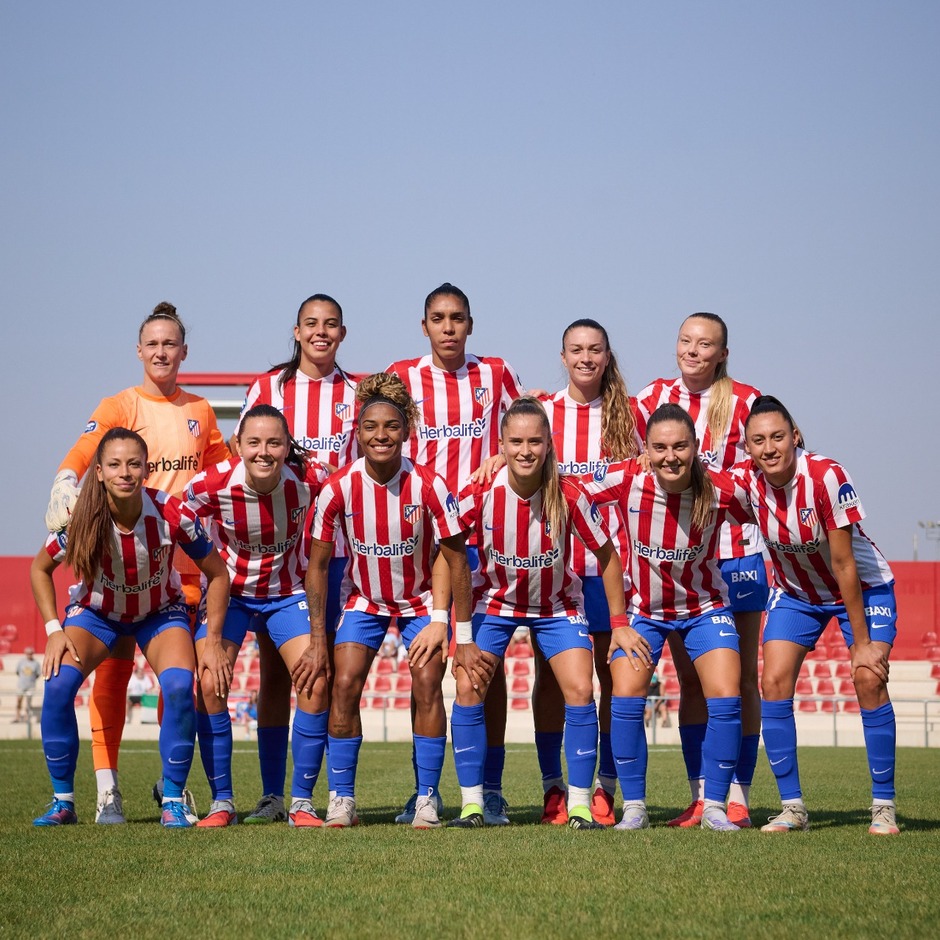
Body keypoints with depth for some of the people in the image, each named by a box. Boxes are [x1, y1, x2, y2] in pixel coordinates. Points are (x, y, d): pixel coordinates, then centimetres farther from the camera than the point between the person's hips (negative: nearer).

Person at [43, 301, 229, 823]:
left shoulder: (200, 412, 13)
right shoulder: (119, 406, 1)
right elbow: (81, 455, -12)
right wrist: (65, 487, -30)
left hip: (183, 560, 4)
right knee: (113, 668, -6)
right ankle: (107, 789, -4)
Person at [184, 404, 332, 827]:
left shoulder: (311, 478, -23)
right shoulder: (210, 486, -24)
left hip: (287, 593, 0)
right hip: (229, 593, 0)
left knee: (316, 685, -16)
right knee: (208, 684, -17)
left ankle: (302, 802, -1)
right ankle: (222, 802, -2)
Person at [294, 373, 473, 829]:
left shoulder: (428, 486, -23)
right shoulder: (338, 488, -19)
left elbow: (455, 558, -13)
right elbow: (317, 565, -10)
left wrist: (457, 628, -14)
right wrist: (317, 642, -10)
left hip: (421, 599, -1)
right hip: (364, 599, 1)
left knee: (427, 683, -16)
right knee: (345, 683, -14)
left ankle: (427, 799, -6)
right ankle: (341, 799, -4)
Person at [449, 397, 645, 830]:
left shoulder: (569, 495, -25)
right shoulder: (478, 495, -24)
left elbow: (606, 555, -11)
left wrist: (619, 623, -11)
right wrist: (462, 639, -15)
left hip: (557, 605, 0)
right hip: (495, 601, 0)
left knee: (580, 690, -14)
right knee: (468, 688, -13)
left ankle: (580, 804, -4)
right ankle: (472, 803, -2)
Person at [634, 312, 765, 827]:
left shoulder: (745, 401, -2)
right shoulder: (656, 397, 6)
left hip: (735, 551, -3)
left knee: (740, 678, 1)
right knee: (690, 680, 5)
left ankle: (738, 798, 5)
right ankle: (700, 797, 11)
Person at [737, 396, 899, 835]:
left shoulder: (826, 477, -31)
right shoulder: (746, 480, -20)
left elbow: (844, 565, -27)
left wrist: (862, 642, -23)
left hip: (862, 588, -4)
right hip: (795, 593, 4)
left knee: (869, 680, -20)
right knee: (774, 681, -13)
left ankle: (884, 806, -8)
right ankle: (792, 807, -4)